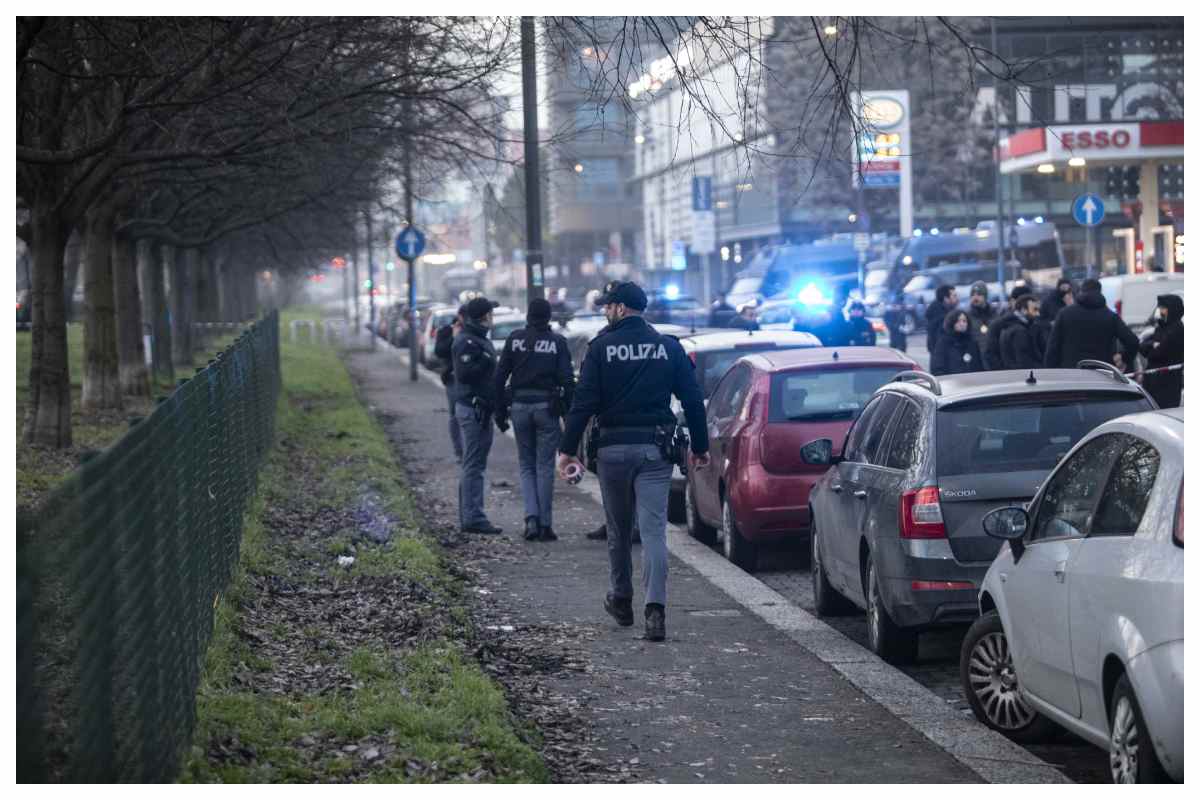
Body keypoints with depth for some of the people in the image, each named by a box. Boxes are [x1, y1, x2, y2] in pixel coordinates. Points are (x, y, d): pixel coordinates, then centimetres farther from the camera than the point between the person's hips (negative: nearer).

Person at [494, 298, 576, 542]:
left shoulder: (514, 339, 2)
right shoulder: (557, 341, -3)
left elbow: (500, 377, 1)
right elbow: (567, 379, -7)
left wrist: (500, 411, 7)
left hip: (520, 406, 1)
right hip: (547, 407, -1)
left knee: (526, 465, 12)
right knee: (545, 467, 4)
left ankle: (531, 517, -5)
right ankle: (545, 524, 3)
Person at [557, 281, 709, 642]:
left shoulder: (602, 346, -3)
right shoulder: (669, 347, 5)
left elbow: (584, 402, -8)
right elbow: (692, 399, 6)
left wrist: (568, 449, -6)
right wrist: (700, 446, 13)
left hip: (614, 448, -1)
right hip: (655, 449, 1)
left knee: (618, 530, 15)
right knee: (654, 530, -4)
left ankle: (621, 600, 30)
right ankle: (655, 609, -18)